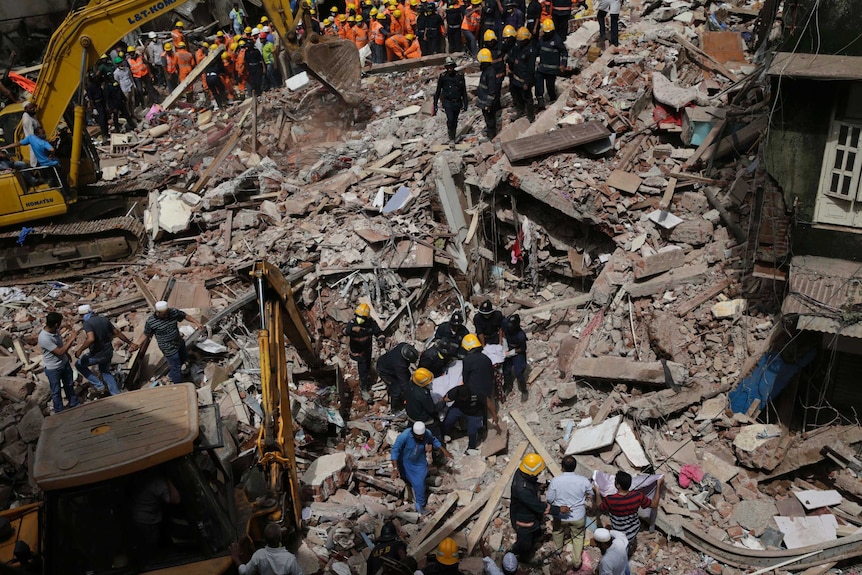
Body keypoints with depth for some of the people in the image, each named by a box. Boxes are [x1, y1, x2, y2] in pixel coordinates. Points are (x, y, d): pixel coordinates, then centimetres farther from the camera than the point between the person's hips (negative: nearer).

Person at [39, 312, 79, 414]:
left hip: (64, 363, 7)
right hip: (53, 369, -7)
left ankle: (74, 404, 44)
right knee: (56, 391, 14)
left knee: (69, 385, 24)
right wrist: (71, 340, -26)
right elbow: (60, 352, -30)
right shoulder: (44, 338, -35)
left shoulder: (55, 330, -10)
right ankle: (59, 412, 32)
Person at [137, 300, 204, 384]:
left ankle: (171, 374, 53)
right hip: (169, 349, -6)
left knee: (184, 357, 29)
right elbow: (146, 334, -6)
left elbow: (185, 316, 0)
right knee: (176, 368, 4)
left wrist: (197, 323, -3)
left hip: (180, 342, 6)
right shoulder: (150, 322, -22)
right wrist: (139, 344, -13)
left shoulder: (173, 312, -14)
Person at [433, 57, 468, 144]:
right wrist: (435, 106, -1)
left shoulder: (460, 75, -3)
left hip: (457, 102, 2)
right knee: (450, 119, -18)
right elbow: (438, 92, 0)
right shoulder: (442, 77, -7)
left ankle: (454, 135, 32)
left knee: (455, 121, 10)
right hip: (447, 102, -2)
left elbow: (464, 91, 5)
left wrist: (465, 104, 5)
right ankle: (451, 138, 0)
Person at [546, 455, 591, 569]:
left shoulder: (555, 480, -23)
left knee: (558, 531, 32)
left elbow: (549, 499, -13)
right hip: (578, 517, 0)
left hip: (560, 516, 0)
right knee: (578, 537, 25)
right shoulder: (583, 480, -21)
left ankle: (557, 549, 56)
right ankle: (576, 563, 33)